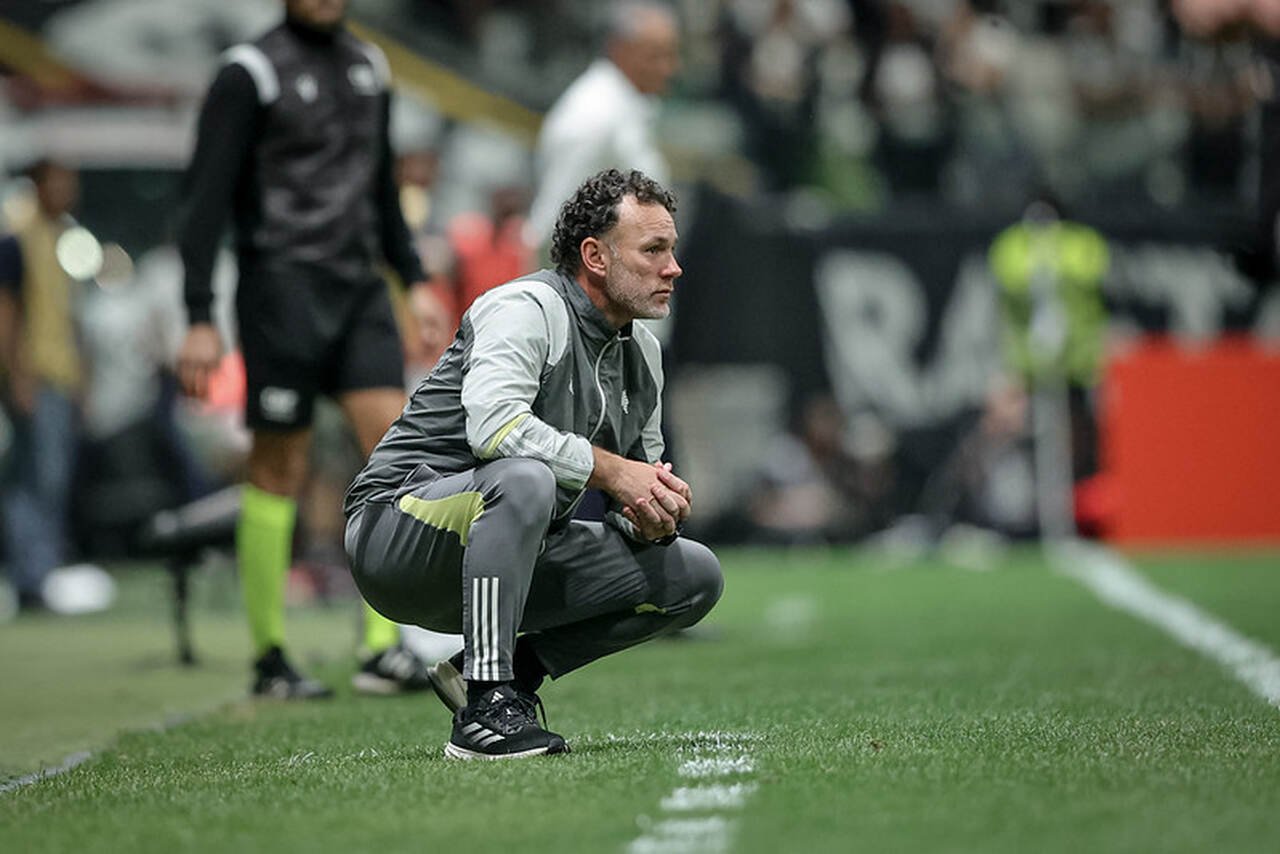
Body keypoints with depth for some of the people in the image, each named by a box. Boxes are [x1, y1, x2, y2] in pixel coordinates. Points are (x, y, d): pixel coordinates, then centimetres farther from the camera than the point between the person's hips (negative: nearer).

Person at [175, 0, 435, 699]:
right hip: (283, 290, -6)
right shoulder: (251, 73, -6)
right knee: (278, 473, -1)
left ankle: (382, 649, -6)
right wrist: (200, 320, -15)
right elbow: (206, 196, -9)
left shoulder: (368, 66, 15)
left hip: (359, 287, 6)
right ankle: (270, 660, 8)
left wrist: (413, 279, 19)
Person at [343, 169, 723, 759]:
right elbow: (493, 426, -34)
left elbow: (639, 482, 15)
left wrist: (655, 513, -9)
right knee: (524, 478, -40)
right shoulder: (526, 309, -16)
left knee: (696, 576, 1)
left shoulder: (642, 353, 10)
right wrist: (610, 470, -27)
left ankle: (514, 667, 2)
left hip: (512, 561, 8)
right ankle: (487, 710, -36)